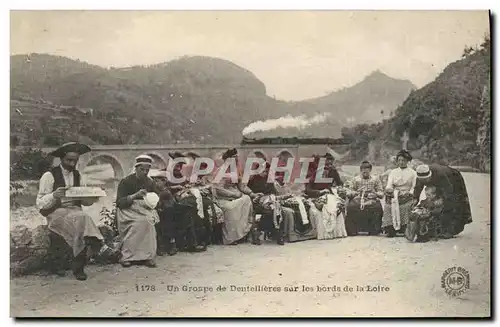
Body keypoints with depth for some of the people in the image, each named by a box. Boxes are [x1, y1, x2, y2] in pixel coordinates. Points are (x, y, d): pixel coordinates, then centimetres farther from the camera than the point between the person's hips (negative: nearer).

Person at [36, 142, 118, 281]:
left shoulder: (77, 175, 15)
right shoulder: (49, 176, -3)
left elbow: (85, 201, 15)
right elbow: (40, 203, -5)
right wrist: (54, 195, -23)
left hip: (75, 211, 5)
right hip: (55, 213, -5)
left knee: (81, 231, -27)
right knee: (81, 217, -36)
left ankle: (78, 269, -16)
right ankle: (99, 246, -36)